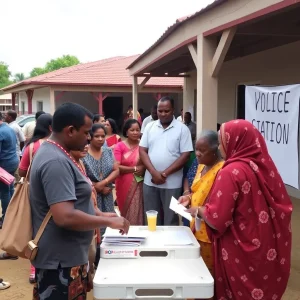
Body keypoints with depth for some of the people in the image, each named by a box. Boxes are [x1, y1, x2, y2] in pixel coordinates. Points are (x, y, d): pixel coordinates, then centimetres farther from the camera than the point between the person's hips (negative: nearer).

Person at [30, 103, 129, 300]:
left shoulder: (55, 152, 9)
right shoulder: (56, 161, -24)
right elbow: (65, 217, -32)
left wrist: (99, 215, 11)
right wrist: (108, 222, -21)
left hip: (66, 256, 10)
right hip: (61, 261, -10)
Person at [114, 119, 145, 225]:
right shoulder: (120, 146, -4)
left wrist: (143, 169, -10)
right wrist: (135, 169, -12)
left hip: (140, 185, 1)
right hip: (125, 185, -1)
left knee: (137, 212, 2)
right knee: (127, 212, 8)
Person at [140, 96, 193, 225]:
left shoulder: (182, 129, -3)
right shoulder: (150, 127, 7)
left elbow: (185, 155, -8)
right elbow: (142, 150, 3)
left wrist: (165, 174, -13)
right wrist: (154, 172, -11)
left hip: (172, 183, -3)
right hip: (150, 181, 3)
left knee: (170, 220, 6)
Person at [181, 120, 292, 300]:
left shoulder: (232, 172, -20)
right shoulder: (266, 165, -2)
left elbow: (216, 219, -21)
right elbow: (283, 206, 8)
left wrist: (198, 211, -1)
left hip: (241, 251, -6)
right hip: (269, 248, 6)